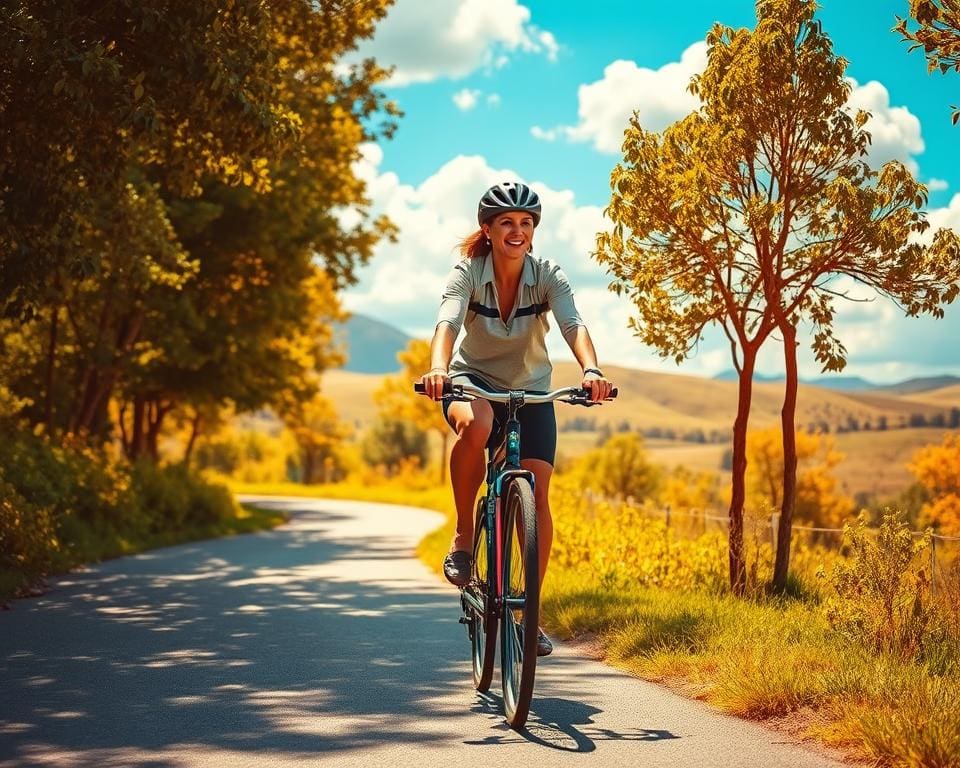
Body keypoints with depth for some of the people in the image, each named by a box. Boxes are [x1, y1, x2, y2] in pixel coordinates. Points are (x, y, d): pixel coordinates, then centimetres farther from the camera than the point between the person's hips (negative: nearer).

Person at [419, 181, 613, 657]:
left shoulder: (548, 276, -15)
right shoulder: (467, 273, -17)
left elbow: (573, 325, -31)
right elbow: (447, 322, -35)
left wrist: (591, 371, -51)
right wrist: (438, 368, -56)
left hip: (531, 391, 2)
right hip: (474, 381, -2)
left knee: (536, 495, -12)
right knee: (476, 424, -39)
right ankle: (463, 535, -19)